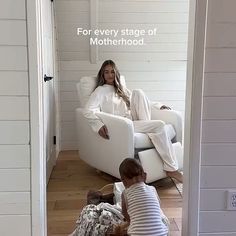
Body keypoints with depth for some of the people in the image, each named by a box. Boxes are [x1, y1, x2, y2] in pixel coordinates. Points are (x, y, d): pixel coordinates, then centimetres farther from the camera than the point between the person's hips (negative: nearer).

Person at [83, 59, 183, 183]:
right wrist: (99, 125, -33)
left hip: (133, 121, 7)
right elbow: (88, 111, -14)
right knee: (160, 125, -23)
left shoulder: (121, 89, 25)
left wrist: (158, 105, 18)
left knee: (137, 92, -10)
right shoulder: (100, 91, 1)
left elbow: (140, 101, 32)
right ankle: (172, 169, -22)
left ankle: (147, 127, -15)